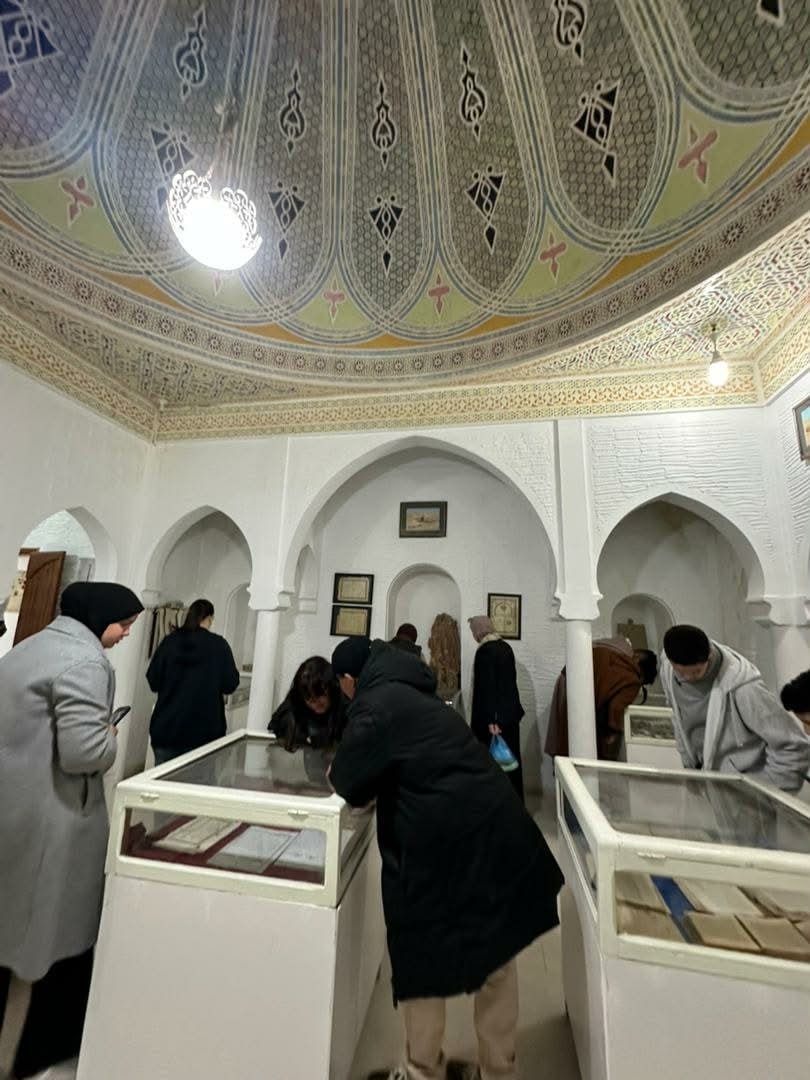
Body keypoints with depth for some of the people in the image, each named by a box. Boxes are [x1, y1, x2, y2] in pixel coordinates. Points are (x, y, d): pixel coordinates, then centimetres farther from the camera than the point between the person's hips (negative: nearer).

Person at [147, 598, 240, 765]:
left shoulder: (169, 641, -2)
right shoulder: (219, 645, -8)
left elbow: (153, 680, 2)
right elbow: (230, 685, -8)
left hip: (167, 727, 3)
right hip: (203, 730, -2)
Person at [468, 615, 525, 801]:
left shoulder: (485, 650, -17)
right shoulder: (506, 647, 7)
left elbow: (486, 686, -21)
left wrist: (490, 719, -21)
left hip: (493, 715, -8)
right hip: (511, 712, 8)